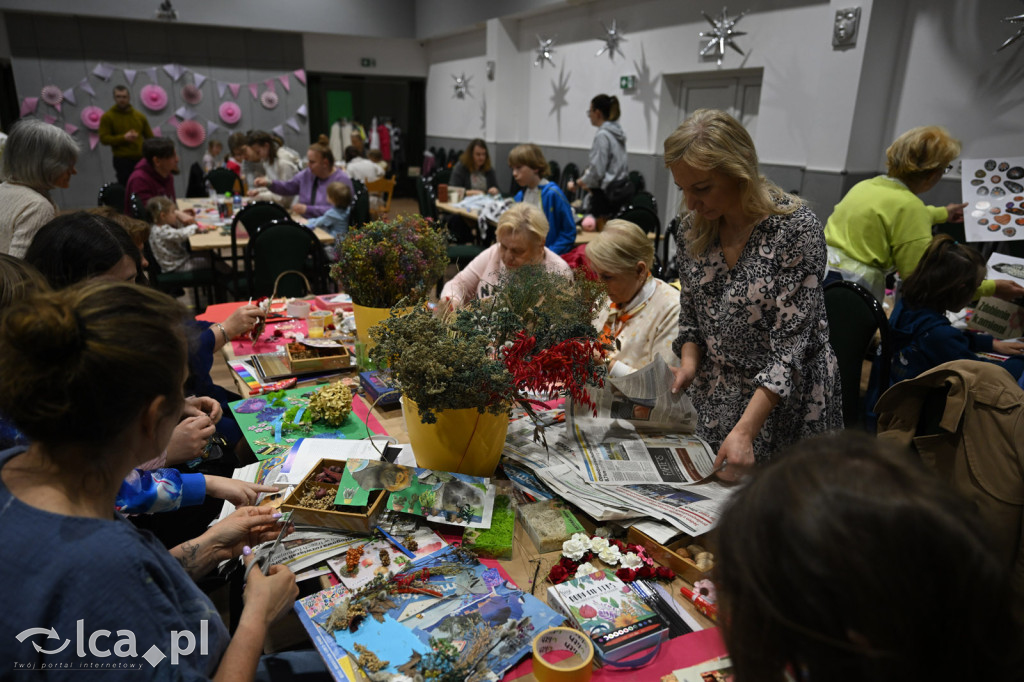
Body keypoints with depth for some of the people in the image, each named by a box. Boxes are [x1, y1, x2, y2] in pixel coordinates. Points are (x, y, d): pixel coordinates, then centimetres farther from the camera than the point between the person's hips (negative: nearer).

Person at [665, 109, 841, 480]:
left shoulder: (796, 228, -20)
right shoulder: (692, 230, -2)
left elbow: (791, 344, -23)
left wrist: (744, 430, -30)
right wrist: (689, 363, -11)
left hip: (786, 403, -5)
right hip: (717, 405, 5)